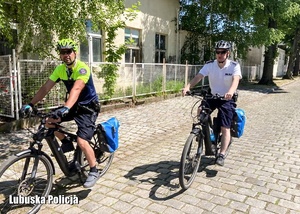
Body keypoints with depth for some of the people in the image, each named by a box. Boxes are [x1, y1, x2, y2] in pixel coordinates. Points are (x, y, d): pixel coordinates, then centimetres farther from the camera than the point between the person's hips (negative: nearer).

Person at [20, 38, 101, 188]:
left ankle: (94, 171, 2)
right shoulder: (60, 69, -2)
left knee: (82, 142, -18)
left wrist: (65, 108, -53)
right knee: (49, 121, -7)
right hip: (73, 105, 7)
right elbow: (46, 88, -5)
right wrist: (30, 104, -15)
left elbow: (76, 89, -39)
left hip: (88, 107, -7)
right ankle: (66, 143, 17)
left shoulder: (82, 68, -24)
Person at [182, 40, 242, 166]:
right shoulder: (209, 65, -6)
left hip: (227, 99, -3)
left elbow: (235, 80, -30)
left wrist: (230, 92, -53)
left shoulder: (234, 66, -13)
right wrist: (187, 87, -39)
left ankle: (221, 155, 3)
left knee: (225, 128, -7)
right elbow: (198, 77, -19)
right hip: (213, 96, 3)